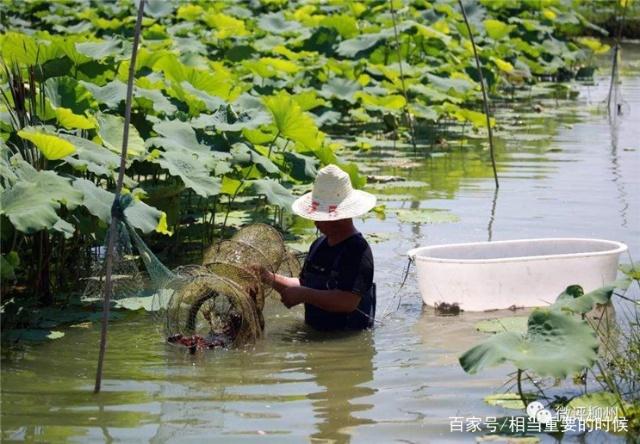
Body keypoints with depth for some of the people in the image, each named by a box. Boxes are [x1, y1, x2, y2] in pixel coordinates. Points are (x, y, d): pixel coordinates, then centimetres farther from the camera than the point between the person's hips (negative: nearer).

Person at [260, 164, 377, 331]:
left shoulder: (358, 251, -14)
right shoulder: (319, 245, 15)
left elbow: (348, 302, -24)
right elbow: (304, 284, 25)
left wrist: (304, 295, -21)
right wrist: (271, 279, 10)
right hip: (314, 334, 8)